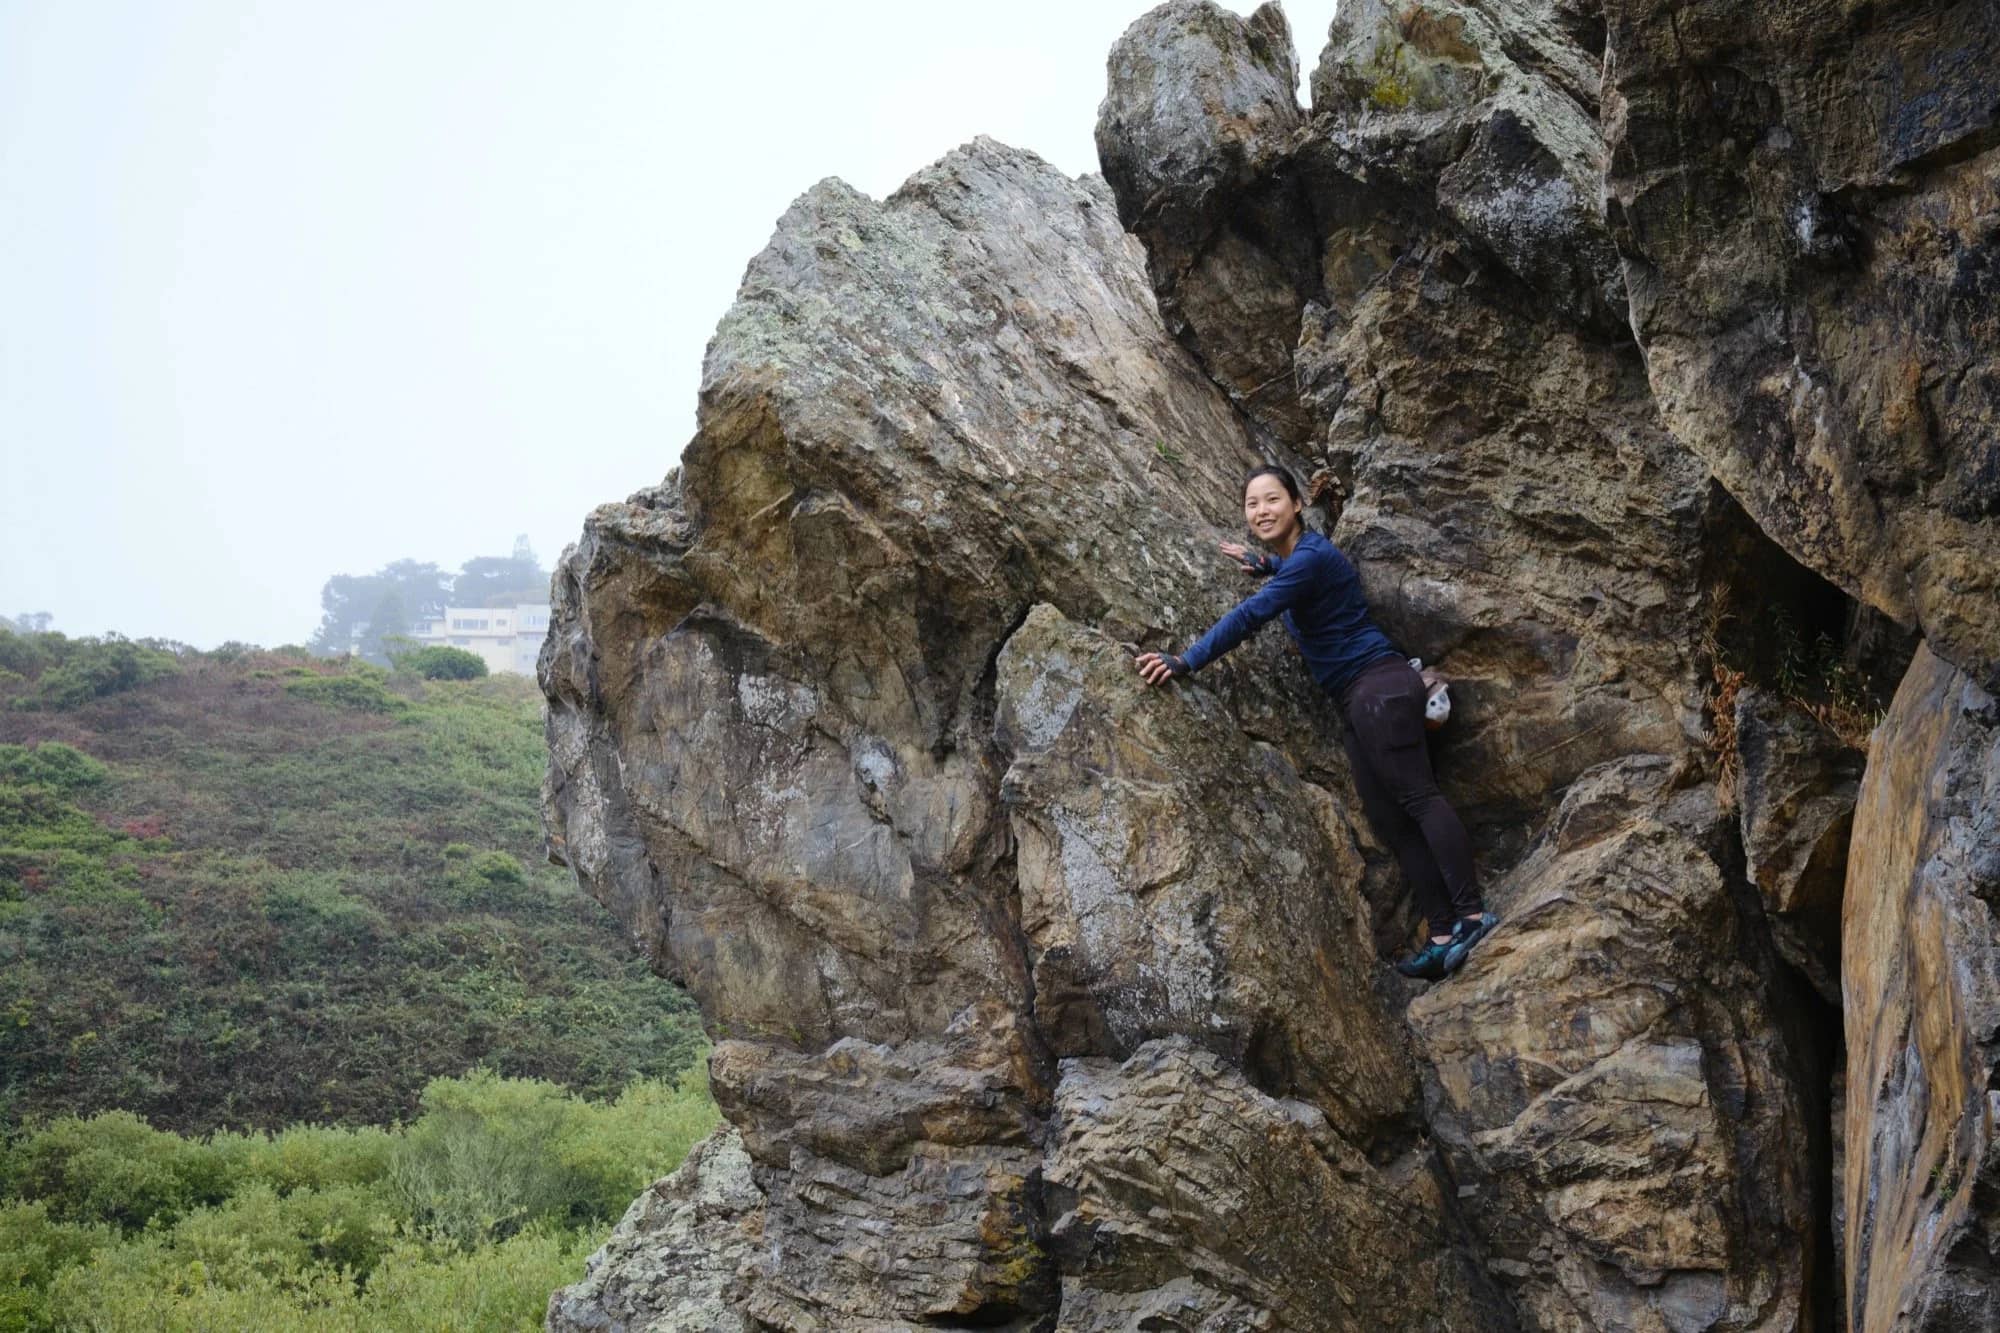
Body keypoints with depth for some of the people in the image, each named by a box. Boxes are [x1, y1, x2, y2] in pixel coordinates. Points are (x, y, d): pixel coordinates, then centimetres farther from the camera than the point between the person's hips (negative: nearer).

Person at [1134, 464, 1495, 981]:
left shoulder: (1311, 557, -12)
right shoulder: (1294, 557, 17)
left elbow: (1249, 616, -23)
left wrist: (1186, 662, -26)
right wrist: (1260, 563, 39)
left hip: (1379, 685, -10)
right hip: (1358, 699, 10)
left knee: (1418, 796, -17)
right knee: (1390, 820, 3)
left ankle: (1473, 917, -23)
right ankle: (1444, 936, -2)